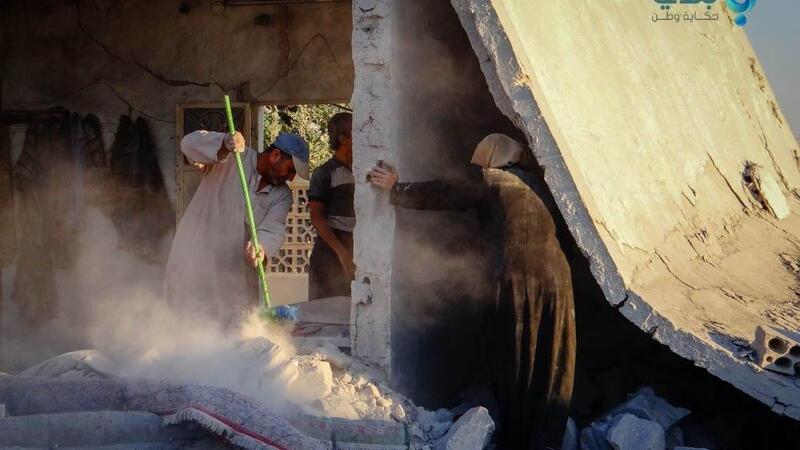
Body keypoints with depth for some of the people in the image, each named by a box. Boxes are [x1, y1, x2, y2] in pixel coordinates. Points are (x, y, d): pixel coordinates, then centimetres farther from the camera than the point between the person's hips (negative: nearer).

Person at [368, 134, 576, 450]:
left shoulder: (491, 184, 2)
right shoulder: (534, 184, 17)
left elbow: (439, 195, 5)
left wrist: (396, 189, 18)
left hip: (514, 283, -4)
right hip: (555, 280, 4)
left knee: (511, 369, 6)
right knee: (551, 373, 7)